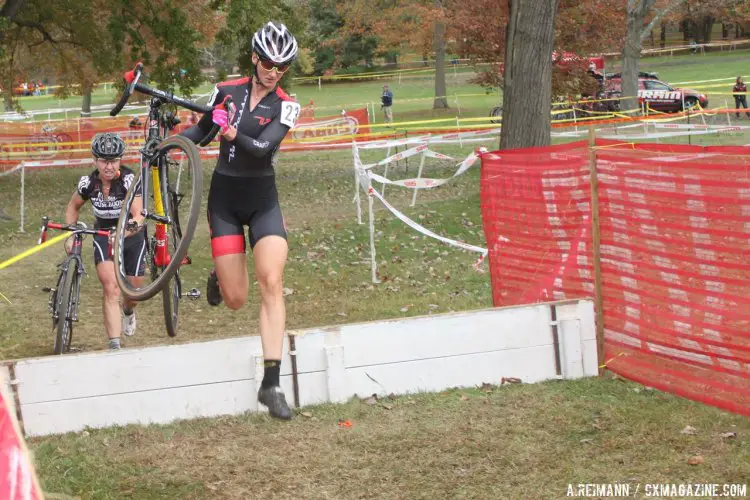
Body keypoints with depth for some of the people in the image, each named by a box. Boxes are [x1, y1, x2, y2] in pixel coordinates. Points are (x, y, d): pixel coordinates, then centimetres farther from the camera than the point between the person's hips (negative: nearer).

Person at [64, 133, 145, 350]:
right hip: (104, 237, 1)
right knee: (111, 288, -20)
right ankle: (114, 345, -24)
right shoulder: (88, 183, -17)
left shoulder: (129, 180, -27)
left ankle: (128, 311, 49)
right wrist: (70, 236, -7)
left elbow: (138, 216, -37)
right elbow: (73, 207, 4)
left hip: (132, 236, -1)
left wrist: (124, 232, -56)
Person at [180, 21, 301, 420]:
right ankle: (218, 277, 41)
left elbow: (264, 147, -23)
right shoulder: (226, 91, -1)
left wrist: (235, 136, -43)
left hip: (262, 200, -1)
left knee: (271, 283, -19)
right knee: (235, 300, 0)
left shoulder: (284, 106, -7)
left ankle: (271, 384, -18)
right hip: (224, 197, 1)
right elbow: (202, 129, 13)